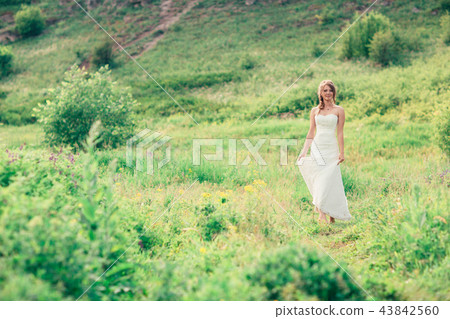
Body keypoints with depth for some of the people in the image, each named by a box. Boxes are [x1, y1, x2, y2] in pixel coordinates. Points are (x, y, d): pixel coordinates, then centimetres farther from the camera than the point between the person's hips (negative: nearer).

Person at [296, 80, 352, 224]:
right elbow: (310, 133, 12)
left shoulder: (339, 110, 4)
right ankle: (322, 213, 1)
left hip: (331, 149, -2)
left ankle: (330, 213, 1)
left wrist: (341, 152, -5)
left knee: (329, 180, -7)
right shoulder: (315, 110, 11)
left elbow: (340, 133, 1)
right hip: (317, 147, 2)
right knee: (318, 179, -3)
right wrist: (304, 151, 6)